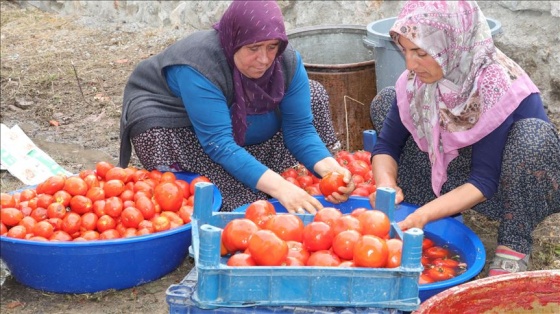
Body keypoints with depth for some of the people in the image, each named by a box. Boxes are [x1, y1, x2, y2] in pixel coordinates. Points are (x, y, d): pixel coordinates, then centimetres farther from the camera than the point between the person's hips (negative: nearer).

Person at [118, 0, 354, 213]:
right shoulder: (200, 64, -36)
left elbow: (299, 128, -18)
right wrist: (280, 187, -50)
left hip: (233, 118, 6)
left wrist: (329, 168, -37)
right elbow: (220, 144, -41)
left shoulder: (287, 61, -20)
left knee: (312, 95, -9)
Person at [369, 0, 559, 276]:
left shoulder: (500, 87, -31)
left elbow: (485, 181, -29)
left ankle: (514, 246, -21)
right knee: (385, 101, -5)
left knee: (533, 134, -38)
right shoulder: (415, 81, -15)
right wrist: (386, 185, -28)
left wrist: (424, 214, -39)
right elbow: (387, 144, -7)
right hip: (459, 175, 6)